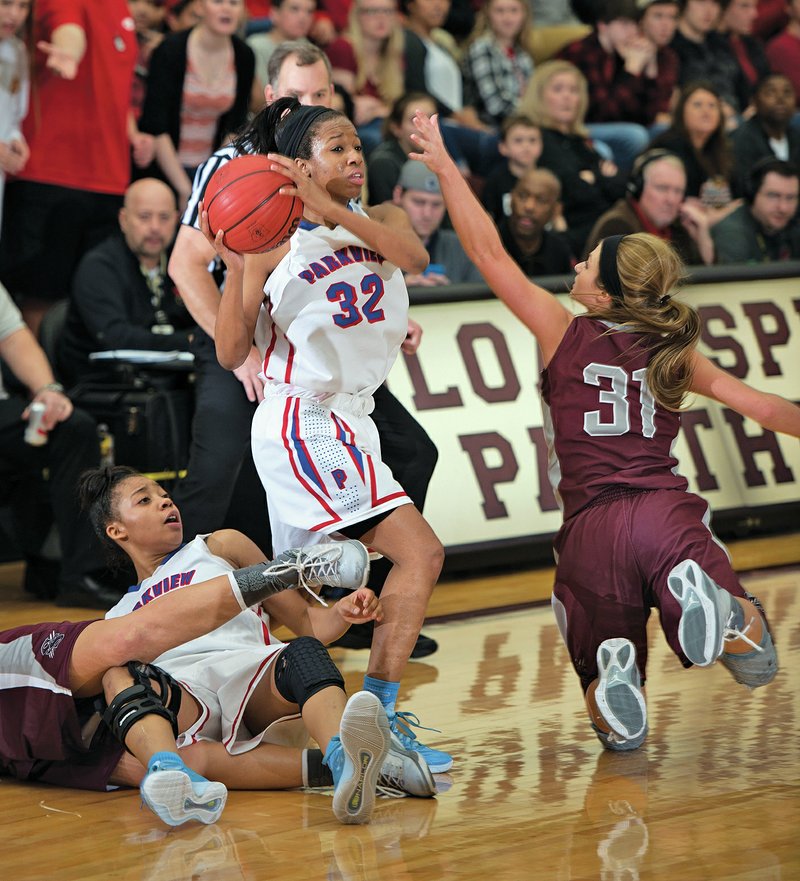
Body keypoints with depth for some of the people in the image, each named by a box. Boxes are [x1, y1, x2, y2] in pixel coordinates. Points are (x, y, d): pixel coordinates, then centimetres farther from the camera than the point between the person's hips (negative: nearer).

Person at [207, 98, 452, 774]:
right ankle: (379, 719, -21)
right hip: (301, 422, -7)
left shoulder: (379, 222, 8)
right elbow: (231, 354, -9)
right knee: (419, 551, -19)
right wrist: (233, 266, -22)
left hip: (350, 421, 7)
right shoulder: (274, 244, -7)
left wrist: (329, 210, -28)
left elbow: (415, 257, -18)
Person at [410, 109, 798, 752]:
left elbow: (489, 253, 5)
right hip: (670, 515, 1)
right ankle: (720, 609, -27)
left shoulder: (566, 335, 5)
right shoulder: (676, 353, 12)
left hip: (593, 524, -1)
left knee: (616, 726, 10)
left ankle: (615, 675, -26)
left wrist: (444, 166, 10)